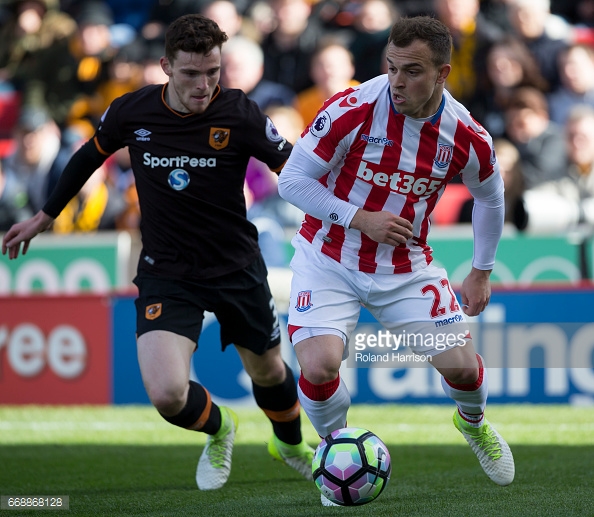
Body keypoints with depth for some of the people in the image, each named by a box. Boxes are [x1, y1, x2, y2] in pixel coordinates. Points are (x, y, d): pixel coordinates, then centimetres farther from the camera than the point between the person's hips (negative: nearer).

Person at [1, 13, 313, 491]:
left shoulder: (239, 114, -17)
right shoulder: (132, 111, -11)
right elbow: (89, 157, 9)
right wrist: (46, 215, 19)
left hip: (237, 268, 0)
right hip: (166, 273, 0)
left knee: (268, 371, 19)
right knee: (167, 394, -18)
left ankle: (291, 444, 56)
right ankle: (218, 429, 20)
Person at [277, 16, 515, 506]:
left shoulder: (466, 137, -12)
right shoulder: (352, 110, -22)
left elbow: (490, 196, 10)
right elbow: (292, 180, -15)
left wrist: (481, 272, 13)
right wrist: (360, 219, -22)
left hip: (406, 268, 2)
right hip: (329, 260, -2)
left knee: (460, 364, -6)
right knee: (319, 366, -23)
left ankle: (473, 421, 33)